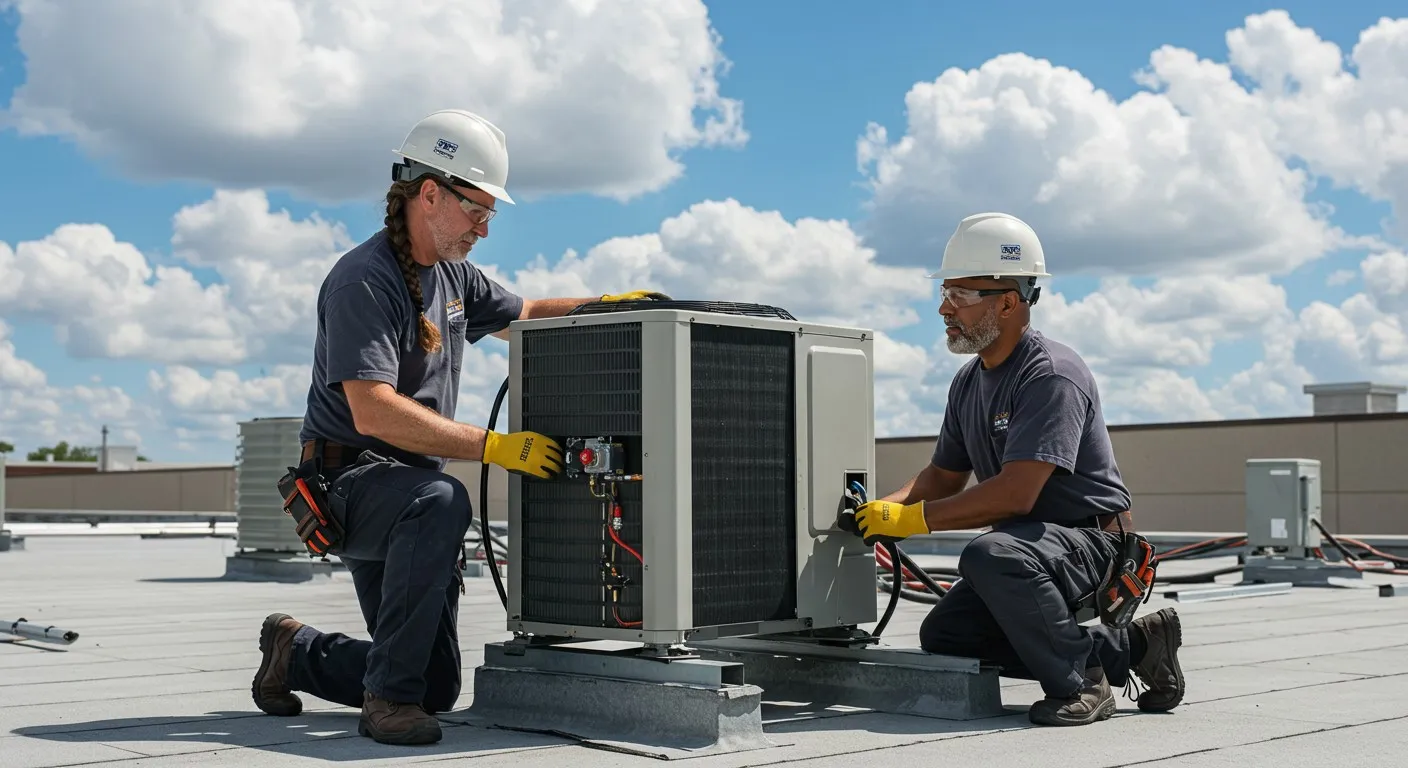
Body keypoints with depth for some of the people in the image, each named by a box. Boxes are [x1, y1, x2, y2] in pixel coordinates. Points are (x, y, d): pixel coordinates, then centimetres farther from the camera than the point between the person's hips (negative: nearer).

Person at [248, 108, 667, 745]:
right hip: (352, 477, -8)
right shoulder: (364, 281, -18)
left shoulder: (452, 275, 11)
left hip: (410, 488, 8)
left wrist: (608, 303, 7)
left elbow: (524, 316, 26)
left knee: (438, 689, 8)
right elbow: (374, 412, -29)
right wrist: (492, 446, -32)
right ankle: (389, 699, -29)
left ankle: (296, 652, 32)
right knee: (441, 502, -42)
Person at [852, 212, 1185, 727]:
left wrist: (912, 519, -24)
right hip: (1030, 548, 10)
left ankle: (1079, 682, -14)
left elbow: (1016, 493, -29)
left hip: (1092, 541, -10)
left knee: (989, 554, -36)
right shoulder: (969, 382, 9)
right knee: (942, 636, -2)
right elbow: (943, 476, 17)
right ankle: (1130, 647, 3)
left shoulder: (1053, 375, -20)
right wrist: (884, 511, -3)